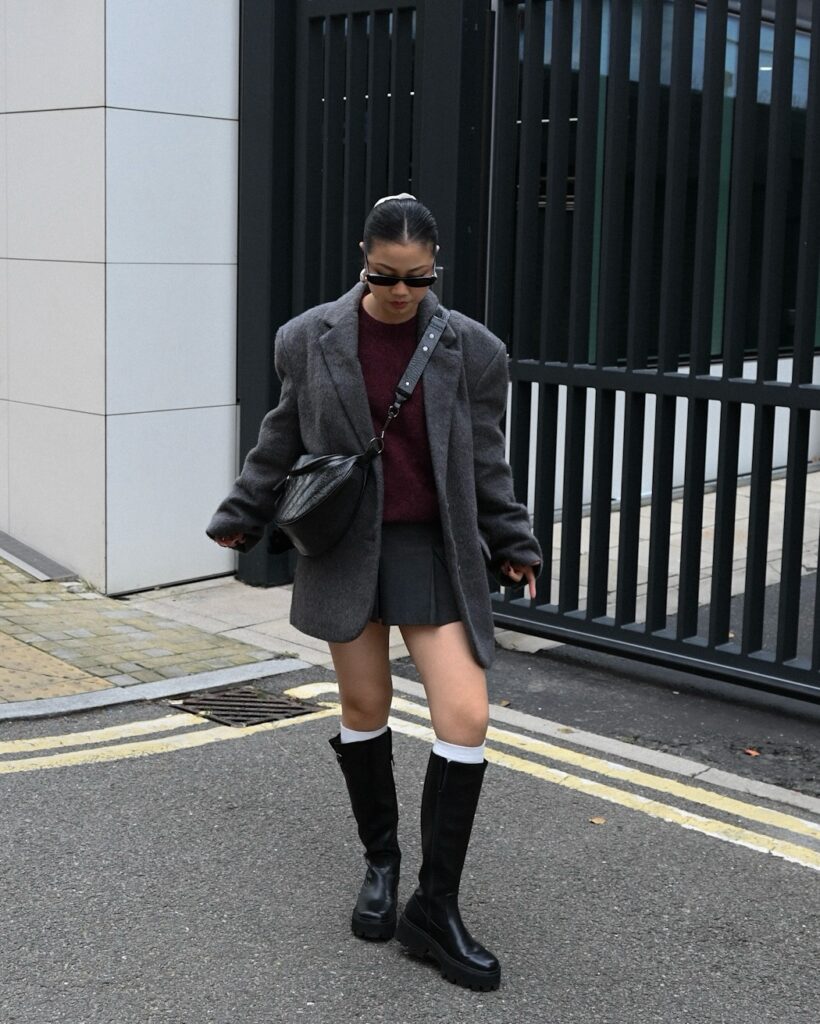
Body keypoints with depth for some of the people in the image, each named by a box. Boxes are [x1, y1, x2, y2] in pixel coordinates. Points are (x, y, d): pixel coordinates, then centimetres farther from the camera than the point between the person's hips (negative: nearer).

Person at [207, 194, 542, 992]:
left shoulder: (470, 348, -2)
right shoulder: (310, 340, -2)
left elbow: (486, 461, 6)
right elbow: (283, 439, 10)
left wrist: (513, 543, 7)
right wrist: (242, 517, 15)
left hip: (434, 548, 0)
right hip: (344, 545, 1)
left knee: (466, 717, -9)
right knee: (364, 709, 10)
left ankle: (436, 907, 3)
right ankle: (380, 863, 34)